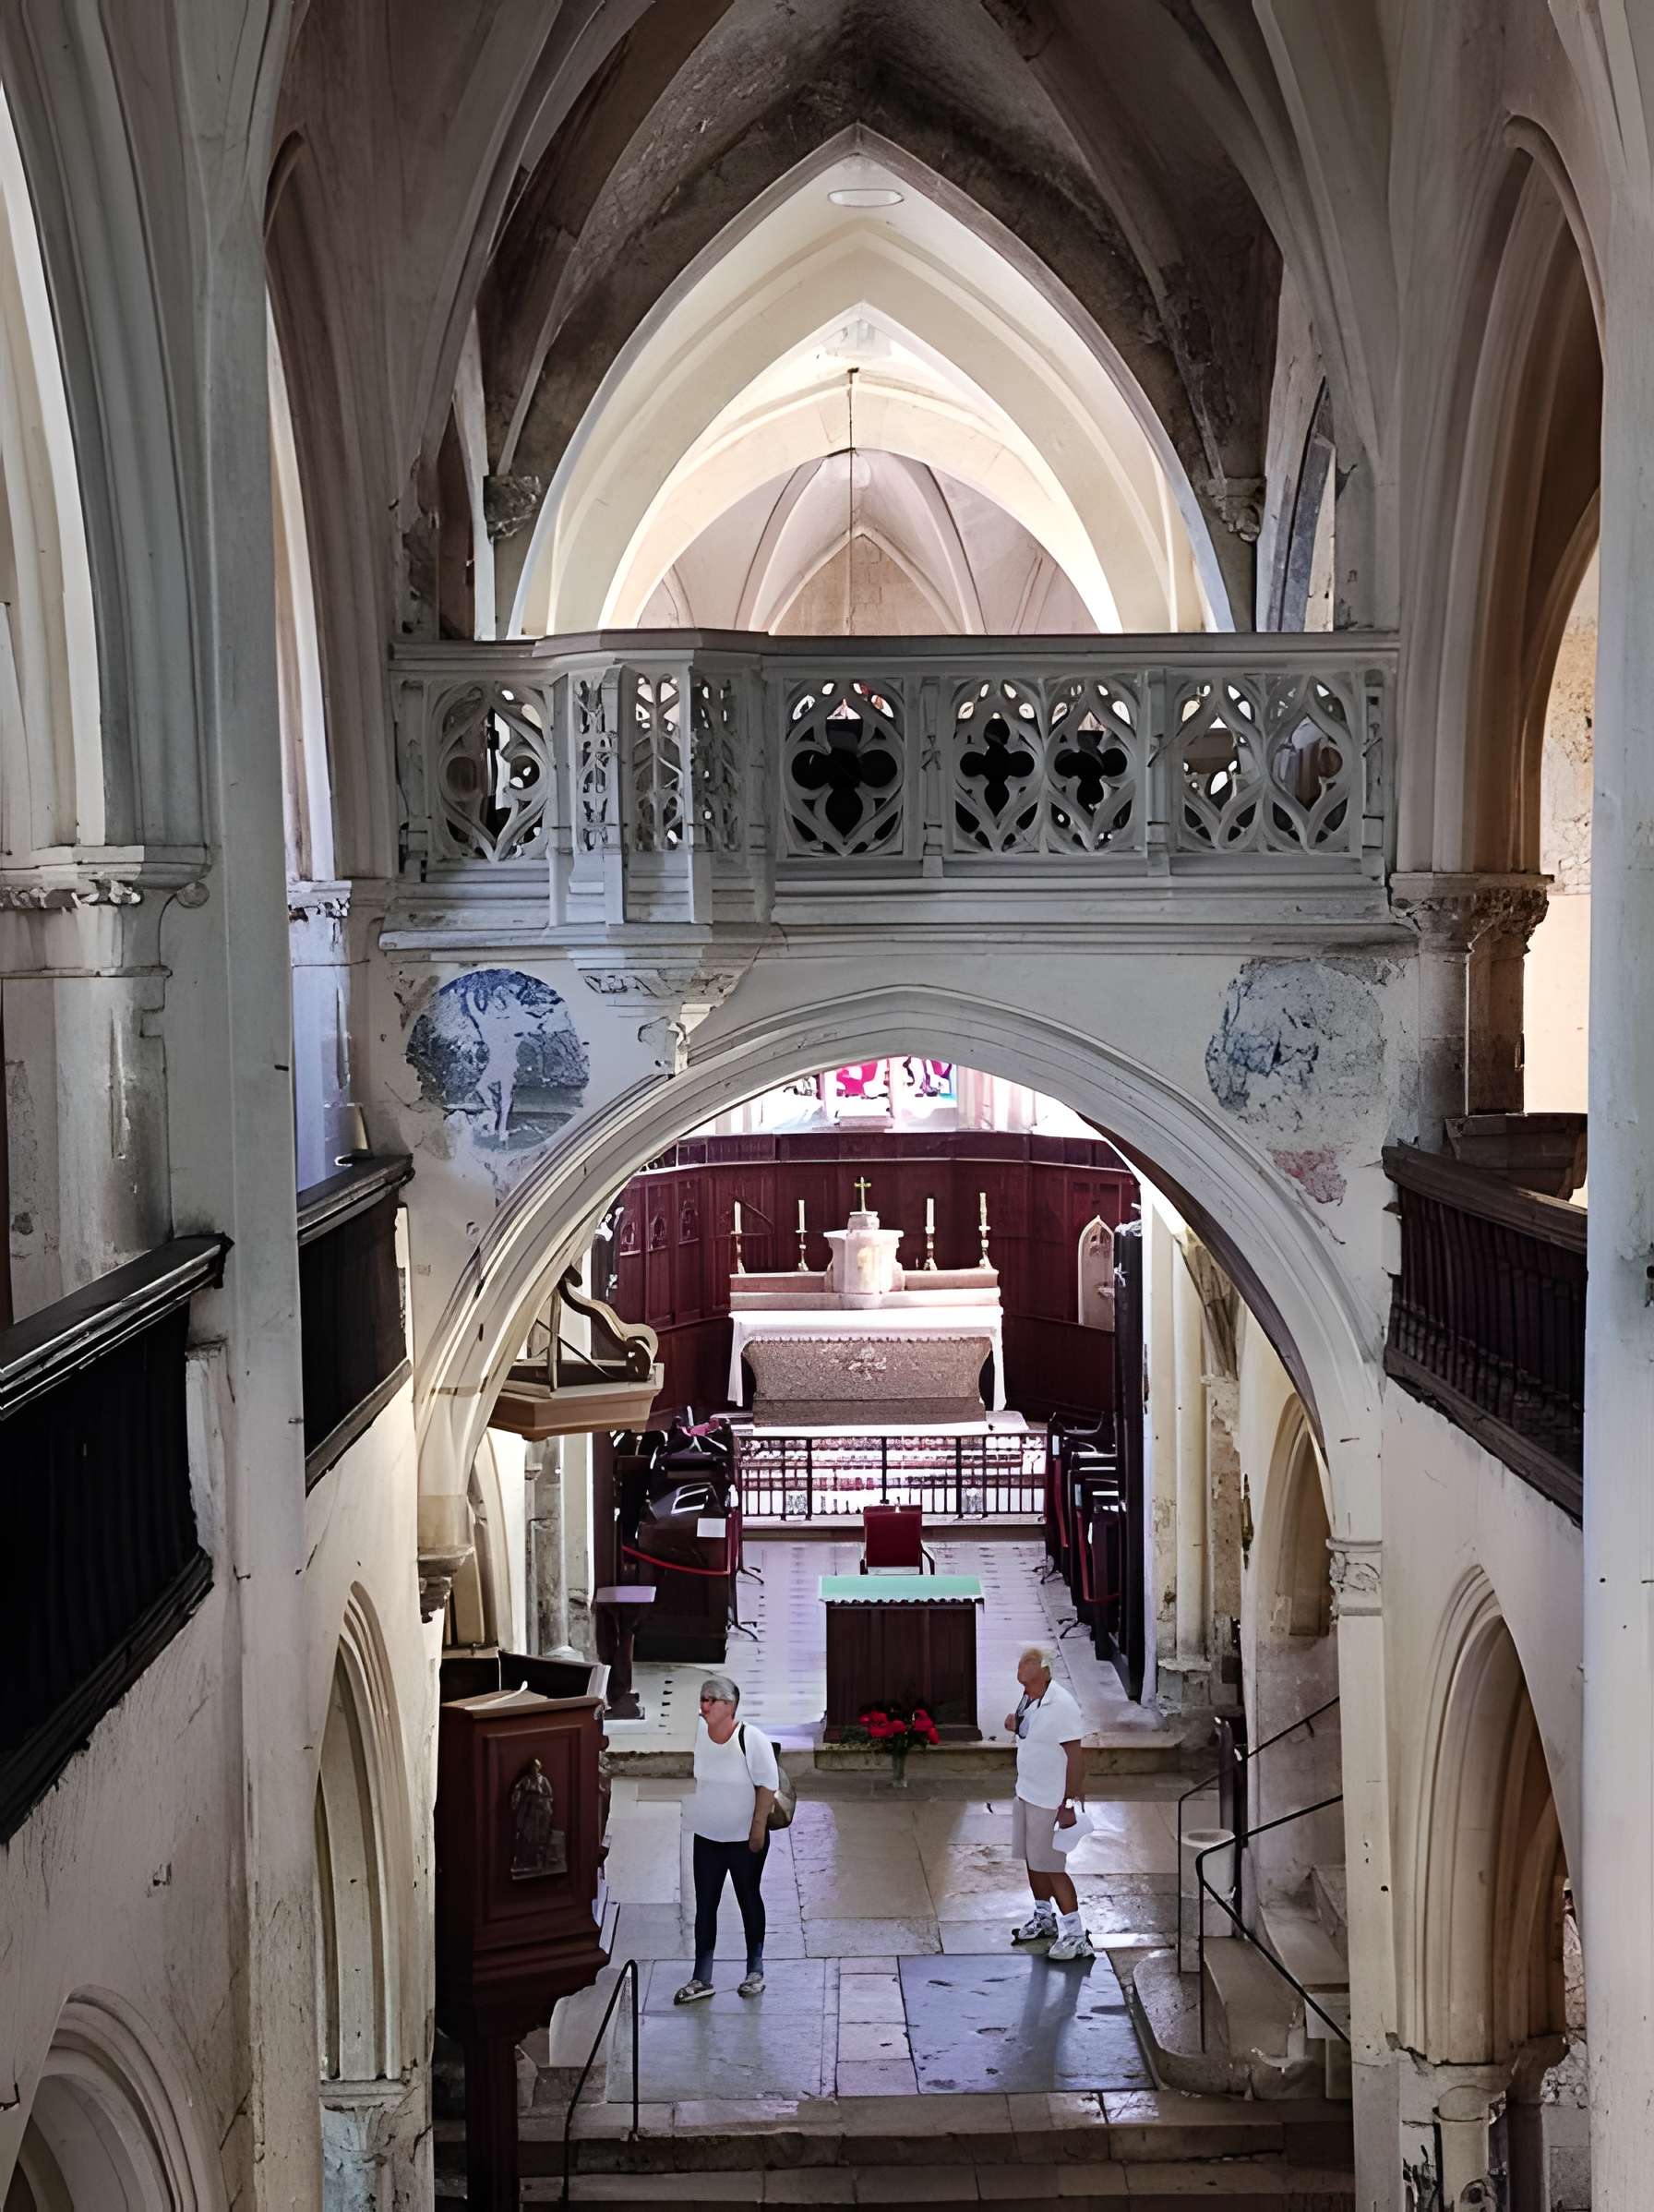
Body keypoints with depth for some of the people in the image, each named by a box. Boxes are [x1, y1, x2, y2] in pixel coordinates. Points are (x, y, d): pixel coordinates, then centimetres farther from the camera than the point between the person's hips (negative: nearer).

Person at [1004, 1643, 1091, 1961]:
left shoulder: (1060, 1705, -23)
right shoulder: (1028, 1698, 4)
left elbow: (1076, 1755, -23)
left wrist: (1069, 1804, -24)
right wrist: (1015, 1726, -2)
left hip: (1050, 1800, -9)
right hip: (1026, 1791, 9)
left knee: (1050, 1866, -5)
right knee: (1032, 1859, 19)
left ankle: (1076, 1936, 3)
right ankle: (1044, 1918, 36)